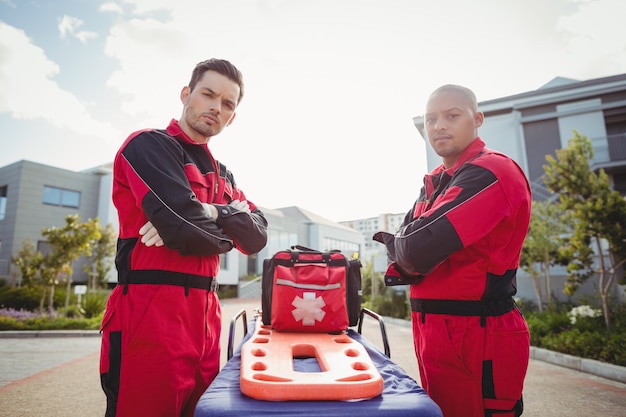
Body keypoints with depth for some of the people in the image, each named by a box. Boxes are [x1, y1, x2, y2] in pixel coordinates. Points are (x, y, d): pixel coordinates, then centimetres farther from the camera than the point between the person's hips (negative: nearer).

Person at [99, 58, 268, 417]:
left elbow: (258, 235, 5)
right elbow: (184, 228, -20)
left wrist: (213, 213, -13)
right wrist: (229, 227, 0)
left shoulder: (223, 175, 17)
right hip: (151, 312, -7)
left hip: (206, 315, 8)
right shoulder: (149, 145, -6)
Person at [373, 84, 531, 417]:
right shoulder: (435, 183, 12)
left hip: (478, 336, -9)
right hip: (433, 333, 9)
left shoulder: (490, 174, -16)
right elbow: (404, 250, 11)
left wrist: (395, 243, -4)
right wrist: (408, 252, -12)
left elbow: (420, 248, -26)